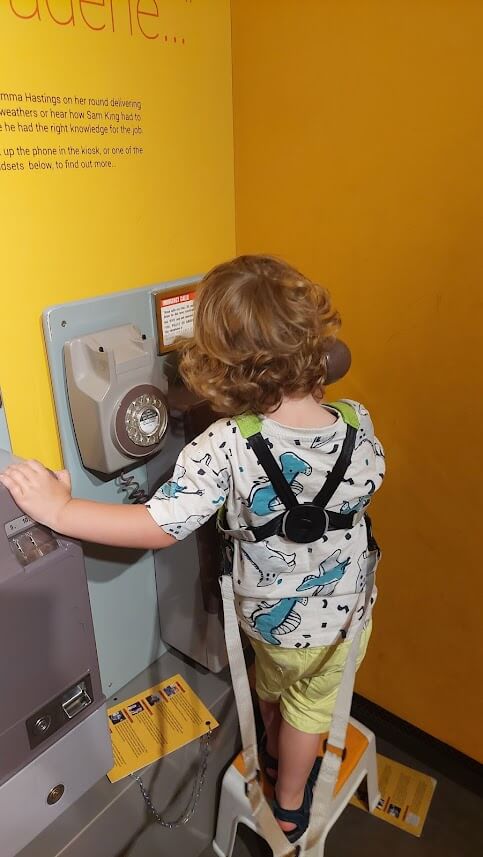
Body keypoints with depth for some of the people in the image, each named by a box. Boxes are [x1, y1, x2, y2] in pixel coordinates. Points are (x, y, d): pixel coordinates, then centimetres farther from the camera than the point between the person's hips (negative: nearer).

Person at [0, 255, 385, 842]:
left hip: (265, 610, 0)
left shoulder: (225, 447, -34)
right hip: (340, 610, 1)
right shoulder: (356, 422, -23)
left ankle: (274, 755, 67)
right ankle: (289, 806, 53)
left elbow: (160, 527, -35)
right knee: (309, 703, 27)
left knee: (271, 685, 34)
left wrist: (58, 509, -26)